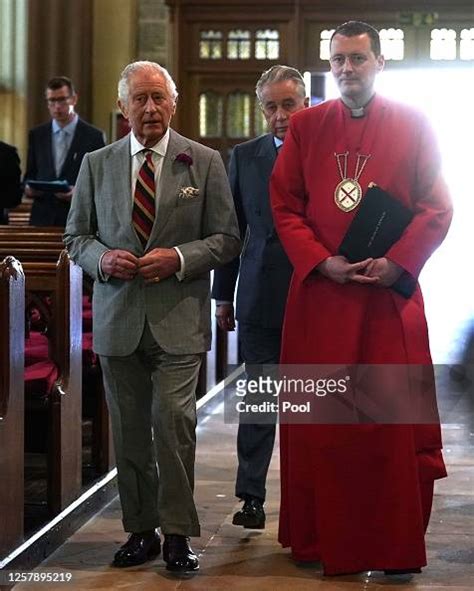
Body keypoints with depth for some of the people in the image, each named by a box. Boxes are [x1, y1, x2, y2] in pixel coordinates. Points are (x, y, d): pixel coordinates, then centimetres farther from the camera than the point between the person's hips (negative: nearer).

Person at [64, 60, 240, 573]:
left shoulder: (204, 162, 4)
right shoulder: (96, 164, 9)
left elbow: (226, 238, 3)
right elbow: (76, 236, 12)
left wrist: (179, 258, -14)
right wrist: (103, 259, -9)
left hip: (178, 318, -2)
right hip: (117, 317, 3)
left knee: (173, 419, -11)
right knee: (129, 429, 7)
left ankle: (177, 533, 1)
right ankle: (141, 530, 19)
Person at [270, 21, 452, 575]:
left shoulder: (412, 124, 4)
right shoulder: (305, 126, 9)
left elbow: (436, 207, 1)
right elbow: (284, 206, 6)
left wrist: (396, 262, -12)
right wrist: (322, 262, -9)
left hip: (390, 294, -1)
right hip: (319, 293, 1)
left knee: (394, 421, 0)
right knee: (318, 422, 5)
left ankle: (395, 545, 10)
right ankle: (319, 539, 17)